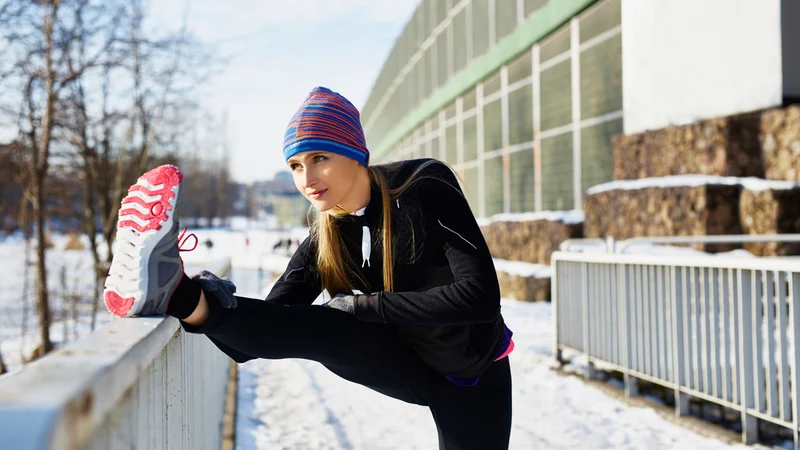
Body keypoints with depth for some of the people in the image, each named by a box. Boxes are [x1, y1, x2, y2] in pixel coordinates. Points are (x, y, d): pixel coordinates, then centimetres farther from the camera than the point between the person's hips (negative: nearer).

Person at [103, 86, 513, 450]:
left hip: (472, 379, -3)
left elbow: (480, 296, -30)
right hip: (408, 365, 3)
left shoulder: (425, 188, -22)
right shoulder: (324, 240, -9)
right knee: (313, 331, -25)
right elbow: (276, 328, -15)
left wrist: (363, 305, -26)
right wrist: (221, 303, -37)